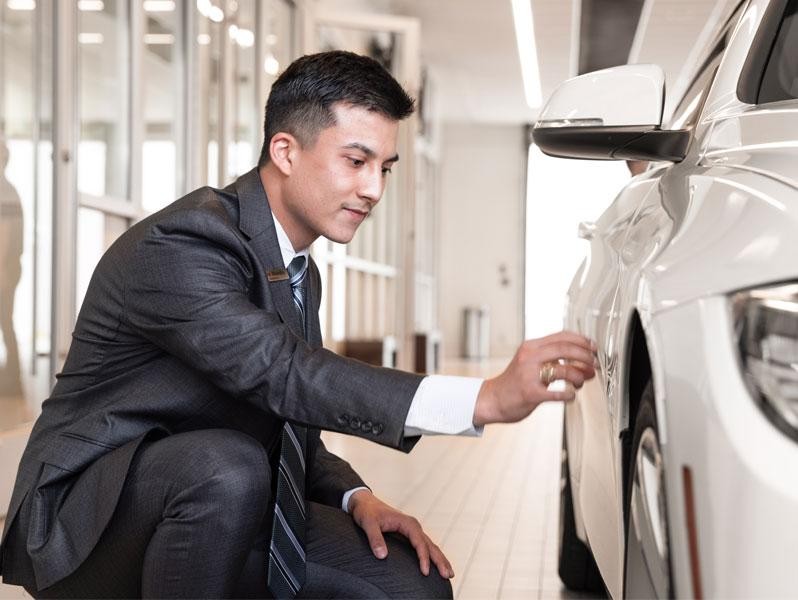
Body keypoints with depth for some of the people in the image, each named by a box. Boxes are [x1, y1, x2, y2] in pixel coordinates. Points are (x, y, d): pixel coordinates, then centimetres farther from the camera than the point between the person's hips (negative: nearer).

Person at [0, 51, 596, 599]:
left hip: (218, 507, 8)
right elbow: (280, 372, -36)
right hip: (91, 513, -8)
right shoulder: (179, 244, -22)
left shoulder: (300, 272, 8)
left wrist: (357, 498, -5)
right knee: (229, 467, -38)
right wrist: (485, 400, -44)